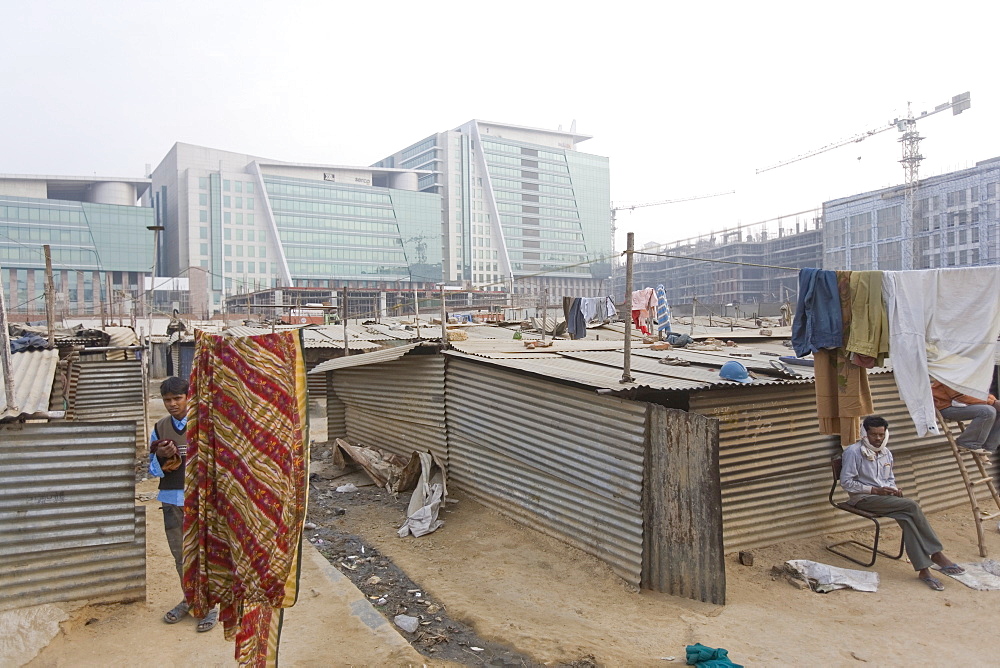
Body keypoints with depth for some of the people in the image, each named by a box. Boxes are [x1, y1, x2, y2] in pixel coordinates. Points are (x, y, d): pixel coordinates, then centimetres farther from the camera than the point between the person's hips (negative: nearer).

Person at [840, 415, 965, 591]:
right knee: (911, 505, -25)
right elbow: (846, 482, -12)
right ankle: (936, 554, -16)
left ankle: (923, 569, -26)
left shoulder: (886, 453, 17)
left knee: (907, 518, -26)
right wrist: (875, 490, -17)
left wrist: (893, 489, 2)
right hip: (863, 499, -7)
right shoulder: (853, 452, -7)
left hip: (884, 497, 7)